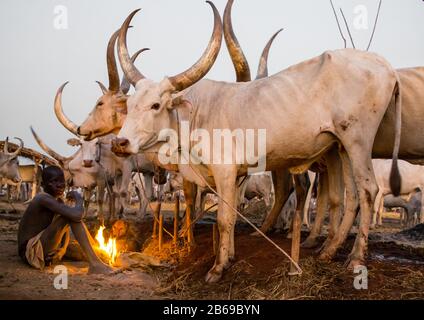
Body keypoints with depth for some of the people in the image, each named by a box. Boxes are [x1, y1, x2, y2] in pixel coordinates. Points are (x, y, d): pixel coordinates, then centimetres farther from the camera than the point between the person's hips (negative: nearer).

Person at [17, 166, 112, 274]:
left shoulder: (58, 201, 10)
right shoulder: (43, 199, -19)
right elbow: (77, 215, -33)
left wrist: (61, 249, -12)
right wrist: (78, 199, -12)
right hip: (31, 250, -10)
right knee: (71, 215, -22)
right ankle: (95, 264, -26)